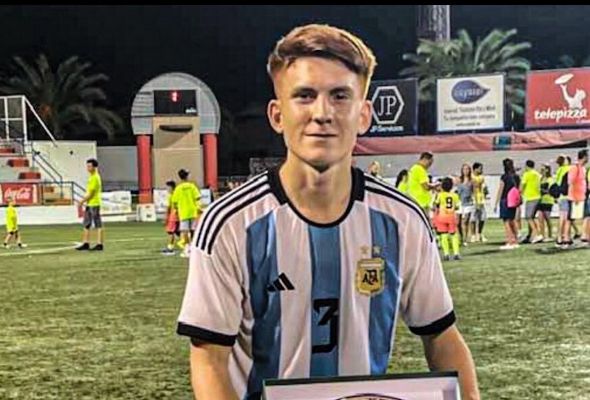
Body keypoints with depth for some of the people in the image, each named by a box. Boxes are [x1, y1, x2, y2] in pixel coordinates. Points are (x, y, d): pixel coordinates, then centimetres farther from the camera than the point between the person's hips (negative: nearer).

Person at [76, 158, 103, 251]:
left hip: (94, 204, -10)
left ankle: (99, 244, -3)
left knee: (98, 225, -5)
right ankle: (85, 243, 15)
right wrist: (84, 200, 16)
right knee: (86, 224, 11)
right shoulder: (91, 177, 16)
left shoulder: (95, 177, -14)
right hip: (89, 204, 10)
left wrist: (82, 201, -11)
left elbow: (90, 193, -17)